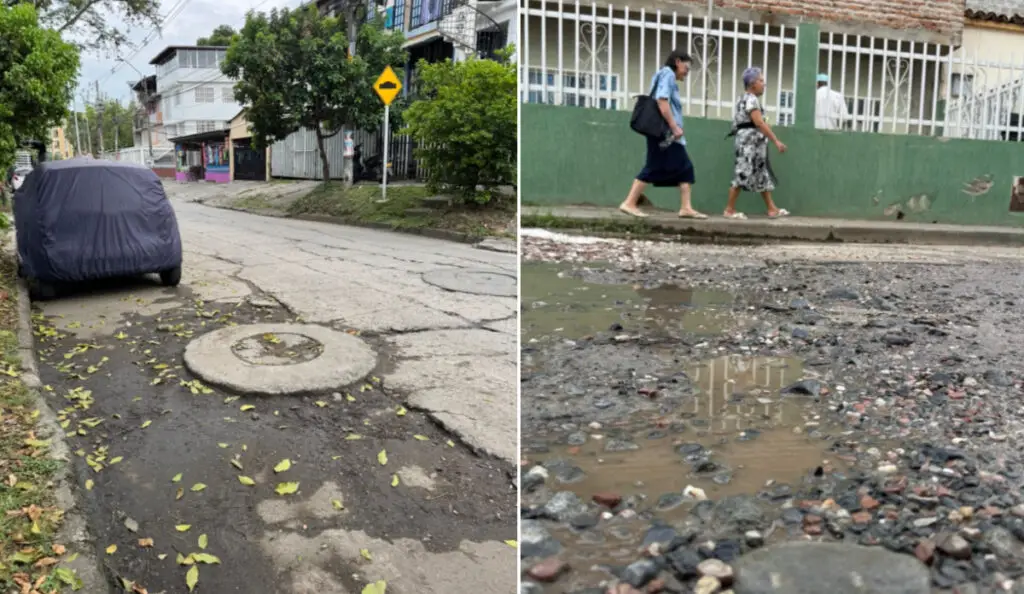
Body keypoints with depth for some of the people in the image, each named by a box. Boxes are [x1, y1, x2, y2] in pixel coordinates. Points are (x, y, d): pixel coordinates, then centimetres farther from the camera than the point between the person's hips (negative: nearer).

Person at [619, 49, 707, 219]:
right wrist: (674, 126, -22)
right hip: (665, 131, -10)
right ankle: (629, 203, -5)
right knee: (654, 168, -9)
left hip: (669, 133, 10)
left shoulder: (667, 75, 23)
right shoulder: (668, 73, -6)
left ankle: (686, 208, 2)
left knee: (685, 168, 5)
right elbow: (662, 100, -20)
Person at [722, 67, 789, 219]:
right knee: (742, 174, -7)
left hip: (754, 143, 11)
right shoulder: (751, 99, -14)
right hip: (750, 141, -11)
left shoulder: (744, 99, 19)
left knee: (763, 175, 9)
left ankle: (772, 209, 12)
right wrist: (776, 141, -22)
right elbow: (759, 123, -22)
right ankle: (729, 210, -1)